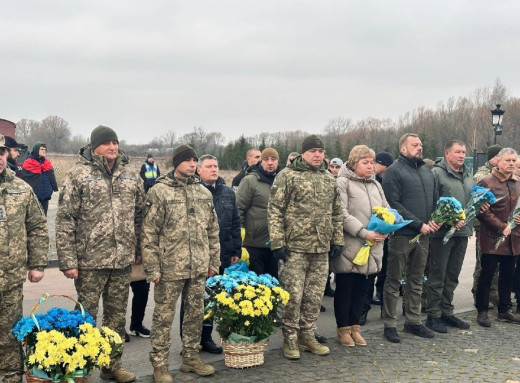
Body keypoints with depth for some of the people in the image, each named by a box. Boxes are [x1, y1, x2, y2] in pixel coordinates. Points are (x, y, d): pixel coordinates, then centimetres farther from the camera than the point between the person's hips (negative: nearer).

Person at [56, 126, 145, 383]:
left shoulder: (130, 177, 8)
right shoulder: (78, 174, -6)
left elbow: (139, 216, 15)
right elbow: (65, 220, -9)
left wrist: (139, 250, 11)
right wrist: (67, 260, -13)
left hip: (123, 260, 5)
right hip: (90, 260, -4)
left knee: (117, 316, 14)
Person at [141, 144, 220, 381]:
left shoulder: (204, 192, 9)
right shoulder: (159, 191, -8)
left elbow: (213, 231, 15)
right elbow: (148, 234, -10)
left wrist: (214, 261, 11)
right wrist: (152, 268, -13)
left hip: (198, 267, 5)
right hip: (170, 267, -5)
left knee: (196, 313, 14)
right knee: (164, 316, 4)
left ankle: (191, 357, 29)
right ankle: (159, 364, 15)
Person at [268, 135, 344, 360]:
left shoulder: (329, 179, 13)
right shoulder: (287, 176, -5)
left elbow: (336, 213, 19)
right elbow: (274, 210, -8)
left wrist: (337, 240, 12)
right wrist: (277, 243, -13)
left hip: (322, 249, 5)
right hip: (296, 247, -5)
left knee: (314, 296, 10)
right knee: (293, 295, -1)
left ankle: (307, 335, 24)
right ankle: (290, 339, 12)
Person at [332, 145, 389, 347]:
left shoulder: (375, 184, 16)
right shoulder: (342, 183, -7)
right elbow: (342, 215, -16)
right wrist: (363, 232, -21)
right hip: (349, 247, -6)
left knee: (362, 288, 12)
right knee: (345, 288, 4)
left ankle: (354, 326, 25)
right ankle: (343, 328, 17)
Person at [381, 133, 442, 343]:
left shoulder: (427, 172, 15)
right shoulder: (394, 171, -8)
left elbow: (435, 199, 19)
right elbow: (394, 205, -15)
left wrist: (434, 220, -1)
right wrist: (419, 224, -17)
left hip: (423, 235, 7)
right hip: (401, 235, -7)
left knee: (416, 280, 14)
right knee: (394, 281, 2)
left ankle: (413, 321, 24)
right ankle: (389, 324, 9)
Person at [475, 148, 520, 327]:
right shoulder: (487, 182, -9)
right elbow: (482, 211, -13)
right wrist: (501, 227, -17)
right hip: (493, 238, -6)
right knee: (487, 275, 1)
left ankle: (505, 310, 26)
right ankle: (482, 311, 10)